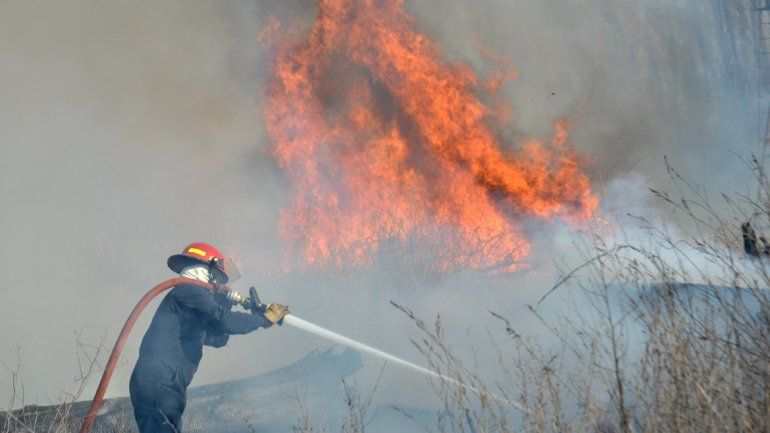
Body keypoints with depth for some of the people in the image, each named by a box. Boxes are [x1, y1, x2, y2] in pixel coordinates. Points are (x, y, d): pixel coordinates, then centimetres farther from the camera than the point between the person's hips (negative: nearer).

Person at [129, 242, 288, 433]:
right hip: (159, 386, -11)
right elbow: (224, 321, -18)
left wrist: (224, 304, 21)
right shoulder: (188, 291, -4)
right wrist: (265, 318, -6)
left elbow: (217, 339, 32)